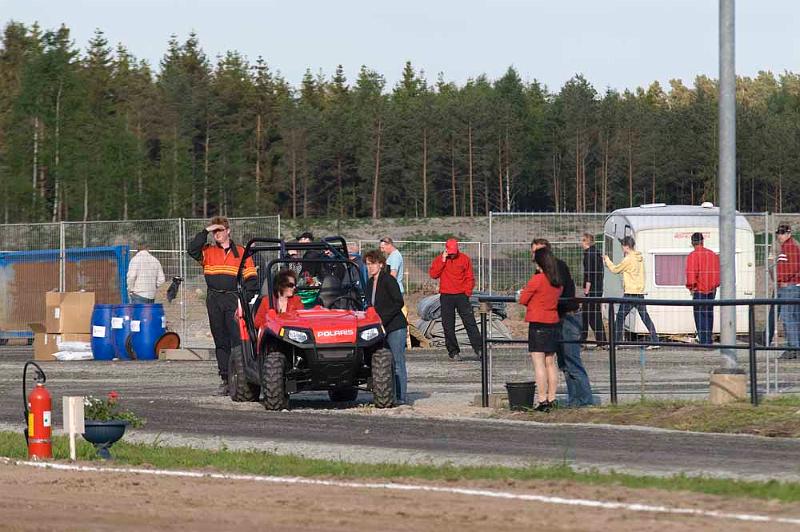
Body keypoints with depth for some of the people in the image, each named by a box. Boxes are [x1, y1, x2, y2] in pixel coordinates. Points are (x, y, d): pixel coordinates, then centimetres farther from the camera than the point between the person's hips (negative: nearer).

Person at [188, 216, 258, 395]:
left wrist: (244, 299, -6)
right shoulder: (208, 252, 11)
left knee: (237, 339, -12)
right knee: (220, 342, 5)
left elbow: (251, 278, 4)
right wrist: (205, 232, -8)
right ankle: (225, 379, 8)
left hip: (233, 300, -3)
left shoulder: (241, 253, 5)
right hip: (214, 300, 3)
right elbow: (192, 250, -8)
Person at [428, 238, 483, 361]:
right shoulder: (439, 260, 5)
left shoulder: (464, 259, 4)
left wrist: (467, 291, -4)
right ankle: (453, 351, 7)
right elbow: (433, 274, -8)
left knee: (470, 323, -5)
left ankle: (478, 349, -6)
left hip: (461, 295, -1)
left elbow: (470, 277, 7)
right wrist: (443, 260, -11)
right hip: (446, 297, 1)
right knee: (448, 326, 0)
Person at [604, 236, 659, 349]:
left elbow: (615, 269, -3)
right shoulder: (640, 258, 10)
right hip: (640, 293, 7)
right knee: (645, 317, 7)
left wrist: (607, 260, 14)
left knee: (620, 317, 2)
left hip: (630, 293, -7)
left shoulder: (628, 259, -14)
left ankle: (616, 342, 2)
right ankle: (655, 341, 2)